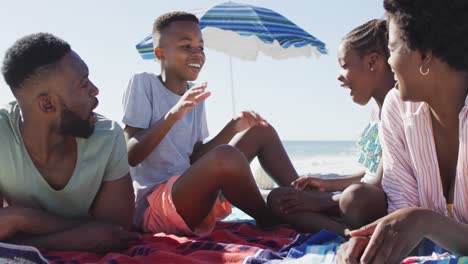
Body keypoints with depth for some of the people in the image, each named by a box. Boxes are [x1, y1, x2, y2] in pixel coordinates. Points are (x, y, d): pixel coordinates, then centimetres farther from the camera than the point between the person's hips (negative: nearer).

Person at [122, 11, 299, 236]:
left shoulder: (195, 96, 13)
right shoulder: (143, 83, -6)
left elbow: (195, 159, 9)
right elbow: (128, 156, -14)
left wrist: (233, 127, -2)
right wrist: (172, 115, -26)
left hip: (191, 192, 8)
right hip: (153, 205, -7)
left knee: (261, 130, 6)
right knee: (226, 156, -35)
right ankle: (270, 222, -8)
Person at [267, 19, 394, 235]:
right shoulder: (378, 112, 14)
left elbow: (380, 185, -19)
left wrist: (322, 201, -12)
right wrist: (327, 185, 19)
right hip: (370, 204, 10)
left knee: (356, 196, -44)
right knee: (278, 198, -2)